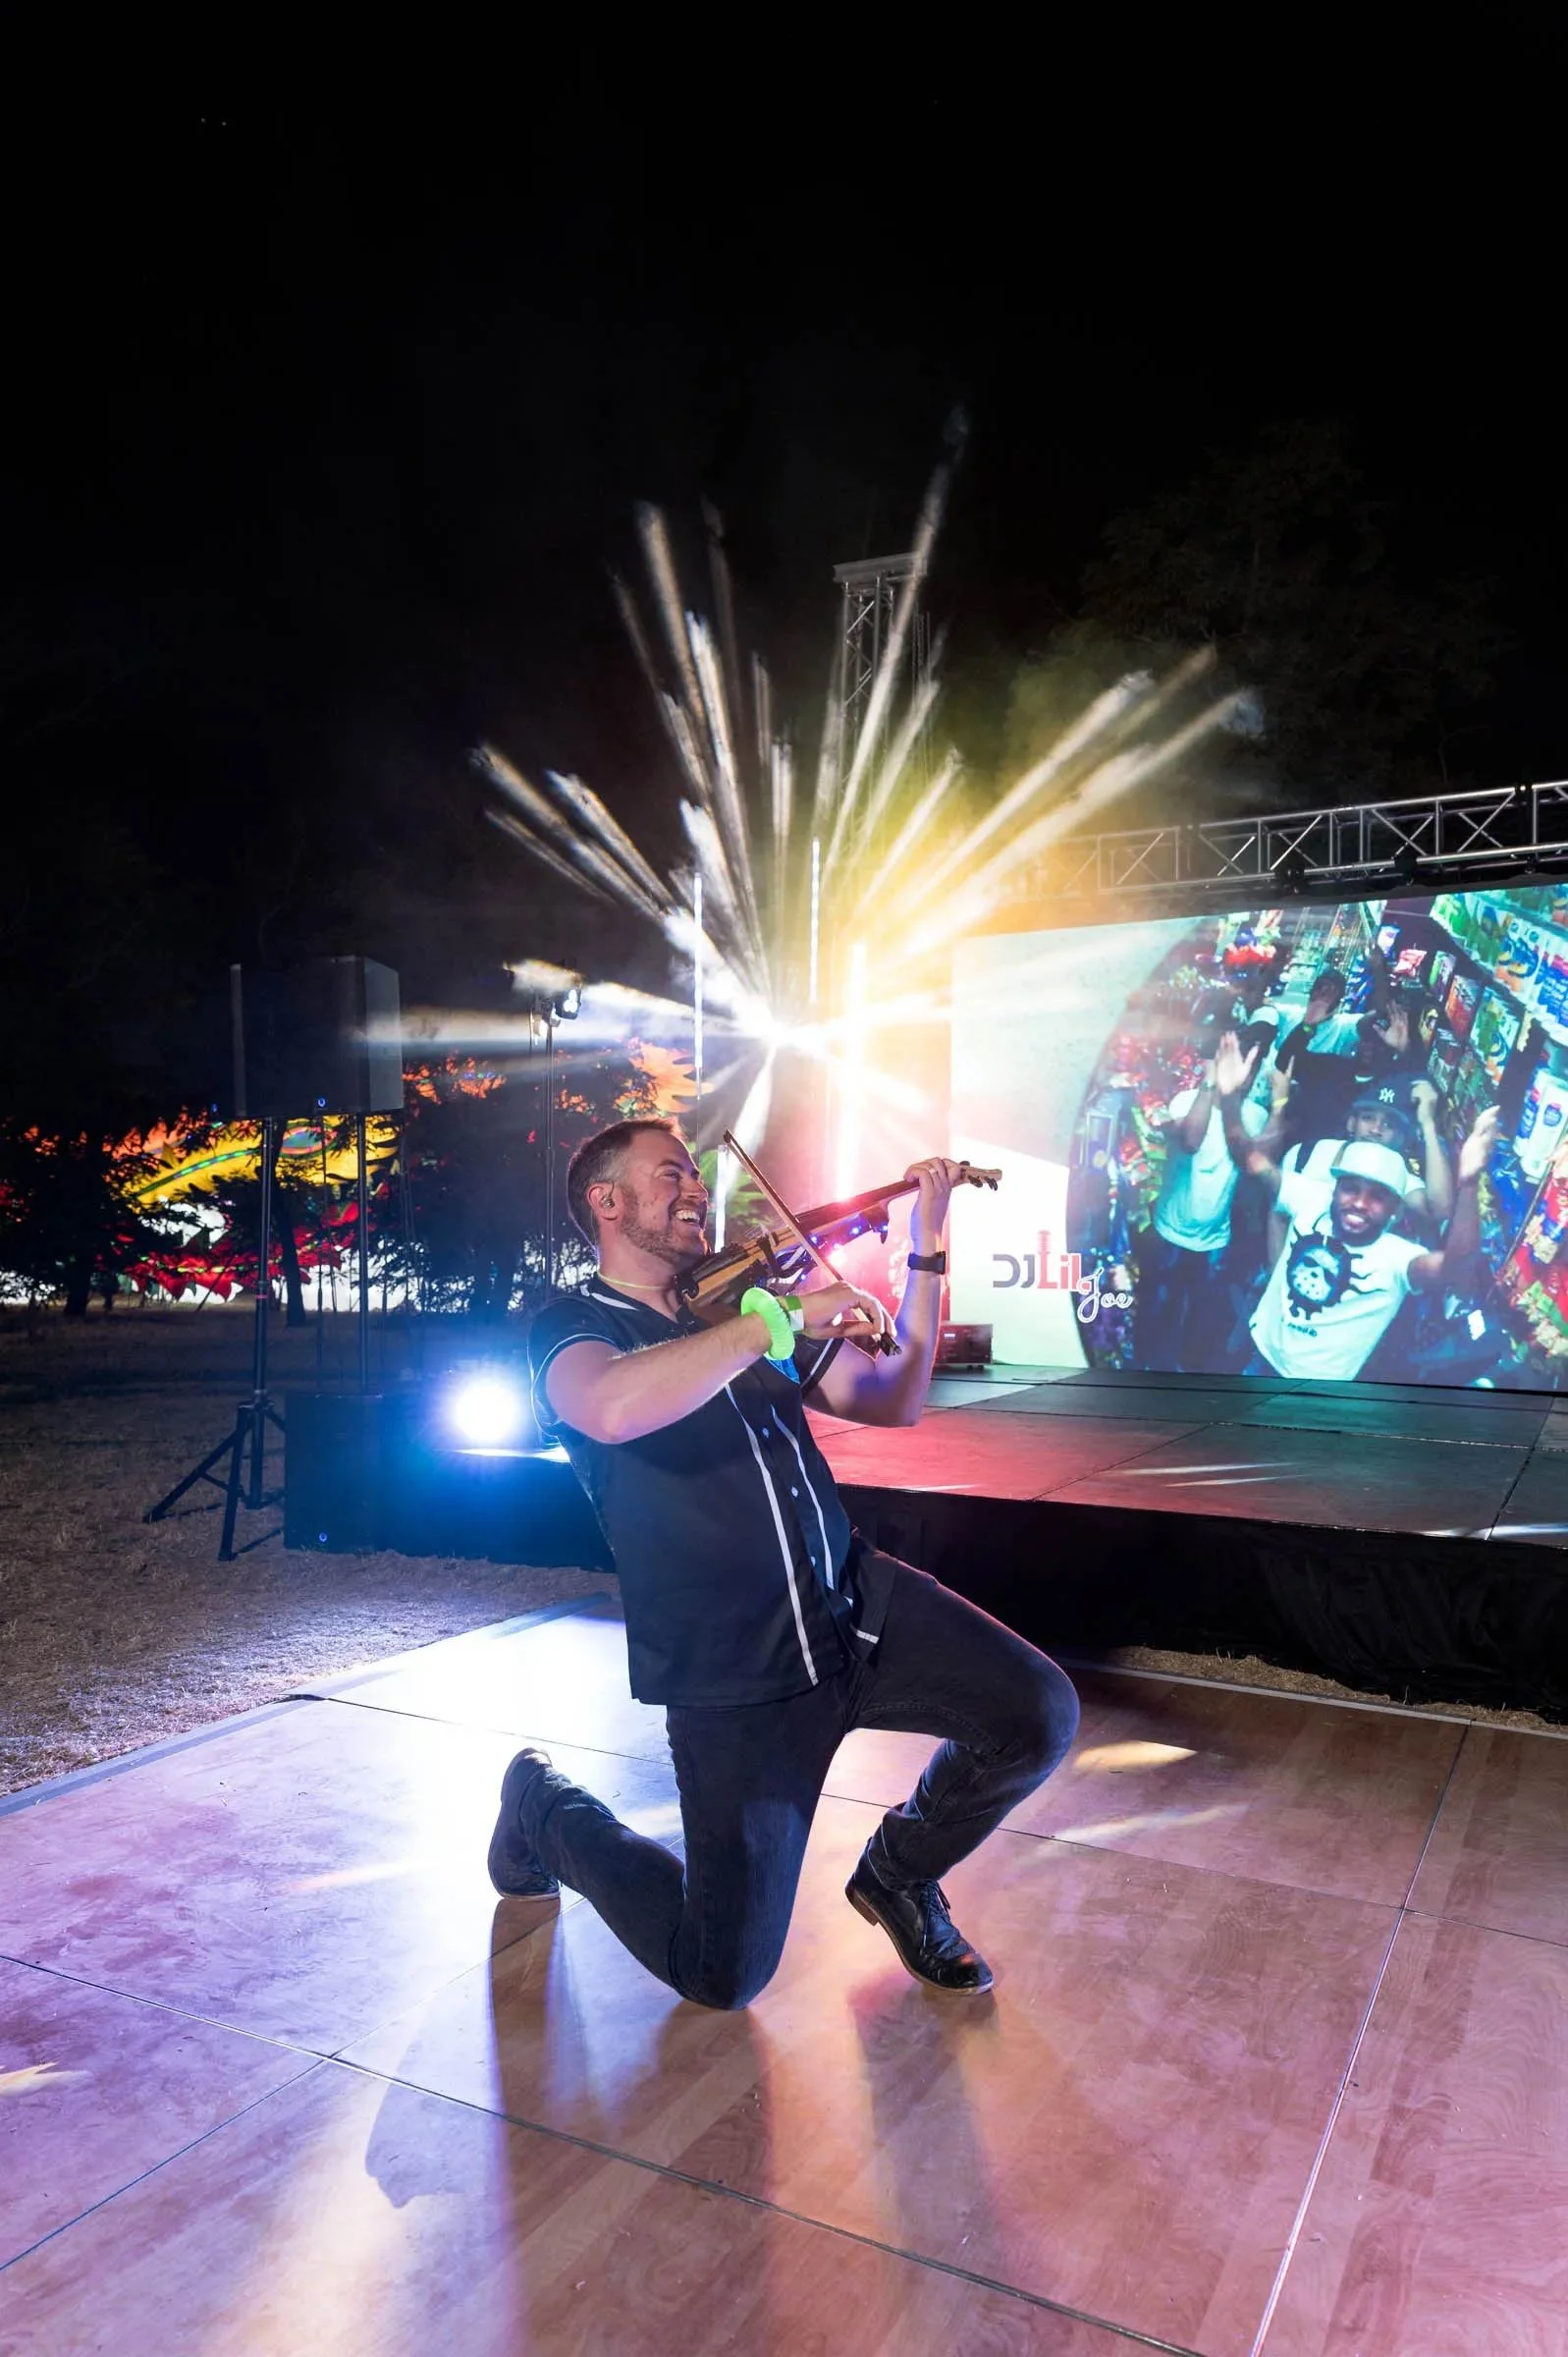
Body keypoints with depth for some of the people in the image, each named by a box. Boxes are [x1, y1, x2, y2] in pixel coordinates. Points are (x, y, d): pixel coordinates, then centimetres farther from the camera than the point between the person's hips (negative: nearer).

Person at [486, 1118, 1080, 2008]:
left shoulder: (739, 1308, 13)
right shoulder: (573, 1326, -5)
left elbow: (894, 1401, 11)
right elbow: (616, 1409, -32)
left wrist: (927, 1252, 4)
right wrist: (785, 1318, -27)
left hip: (855, 1602, 5)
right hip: (732, 1674, -5)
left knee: (1039, 1714, -14)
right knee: (723, 1974, 1)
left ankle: (900, 1871, 17)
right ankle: (547, 1804, 27)